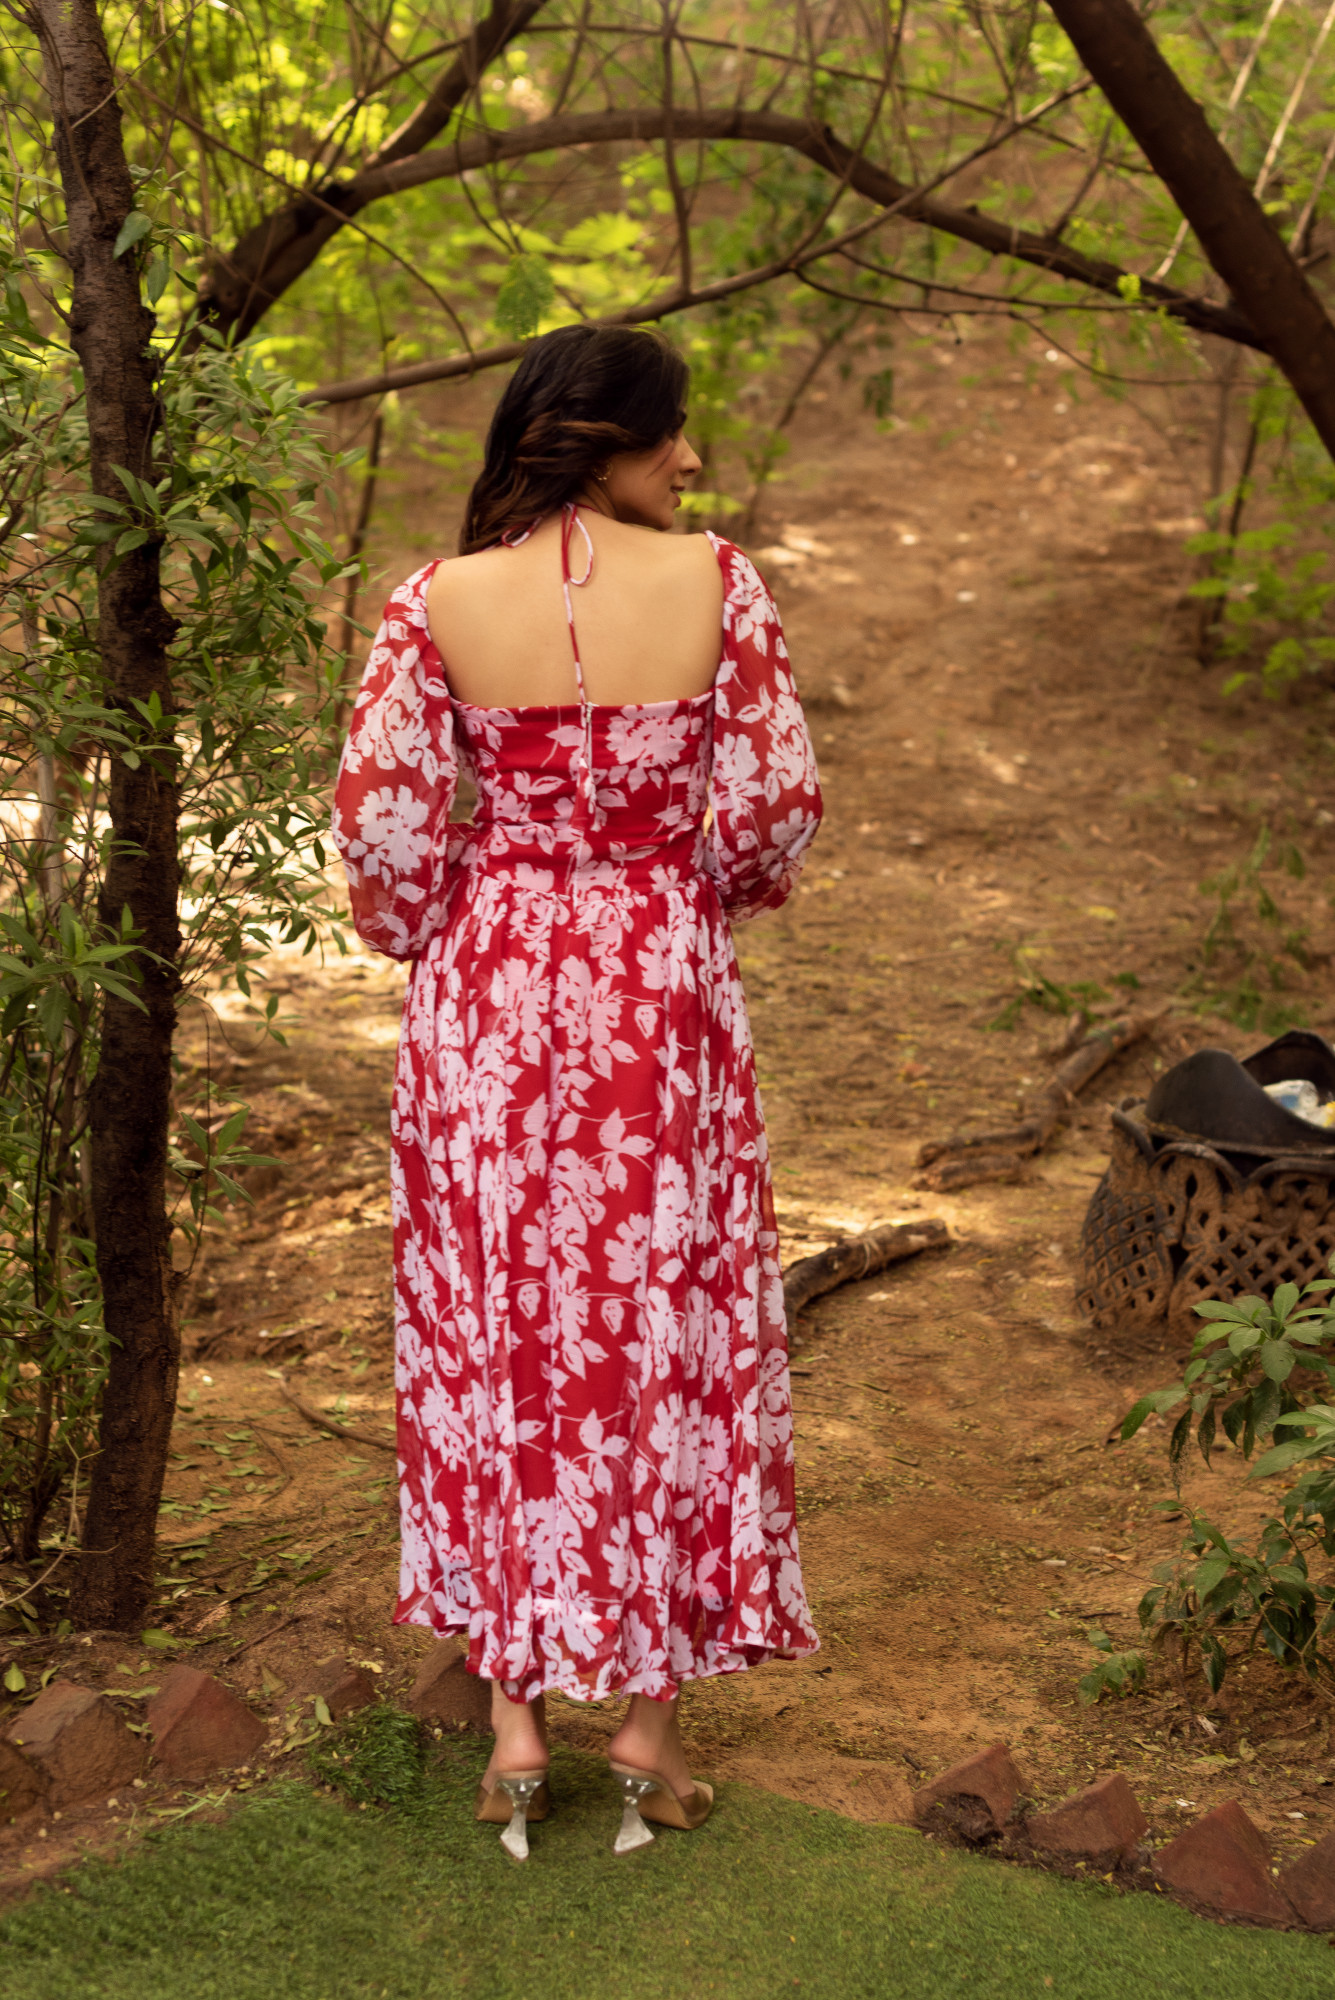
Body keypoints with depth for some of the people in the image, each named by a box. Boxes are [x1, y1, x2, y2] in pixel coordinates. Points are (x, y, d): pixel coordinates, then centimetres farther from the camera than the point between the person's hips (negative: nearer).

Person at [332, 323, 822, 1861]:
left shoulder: (439, 600, -6)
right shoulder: (716, 584, -8)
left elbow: (379, 812, -10)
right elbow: (778, 800, -7)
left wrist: (438, 947, 8)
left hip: (489, 999, 1)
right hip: (664, 991, -1)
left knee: (498, 1341, 12)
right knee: (668, 1338, 11)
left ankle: (515, 1727, 18)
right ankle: (650, 1726, 19)